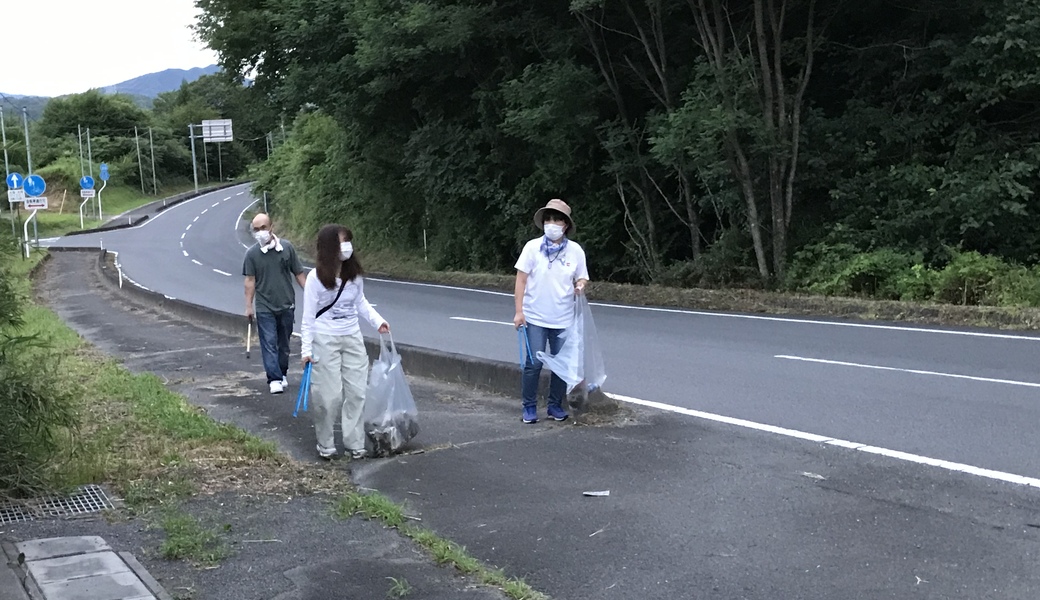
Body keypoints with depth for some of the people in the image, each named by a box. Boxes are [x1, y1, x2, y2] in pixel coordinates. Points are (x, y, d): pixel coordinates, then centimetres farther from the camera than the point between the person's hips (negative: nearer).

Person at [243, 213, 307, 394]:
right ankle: (274, 379, -4)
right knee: (269, 343, -6)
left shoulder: (287, 247, -1)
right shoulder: (252, 253, -4)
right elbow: (250, 281, -2)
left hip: (287, 305, 2)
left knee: (284, 343, 12)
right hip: (264, 307, -2)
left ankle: (282, 374, 27)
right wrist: (249, 306, -4)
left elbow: (299, 274, 4)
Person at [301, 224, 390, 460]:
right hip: (325, 341, -5)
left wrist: (378, 321, 3)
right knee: (328, 395, 0)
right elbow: (308, 316, -10)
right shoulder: (316, 277, -14)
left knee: (356, 392, 6)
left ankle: (354, 443, 15)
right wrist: (306, 349, -11)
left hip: (353, 338, 5)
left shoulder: (355, 274, -1)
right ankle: (326, 444, 17)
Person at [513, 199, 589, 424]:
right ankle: (529, 407, 12)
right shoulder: (532, 247, -6)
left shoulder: (575, 250, -1)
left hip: (563, 319, 2)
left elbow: (581, 279, 8)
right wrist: (519, 311, -9)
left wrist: (580, 286, -16)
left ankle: (555, 405, 24)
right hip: (535, 318, -2)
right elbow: (521, 280, -4)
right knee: (533, 363, -1)